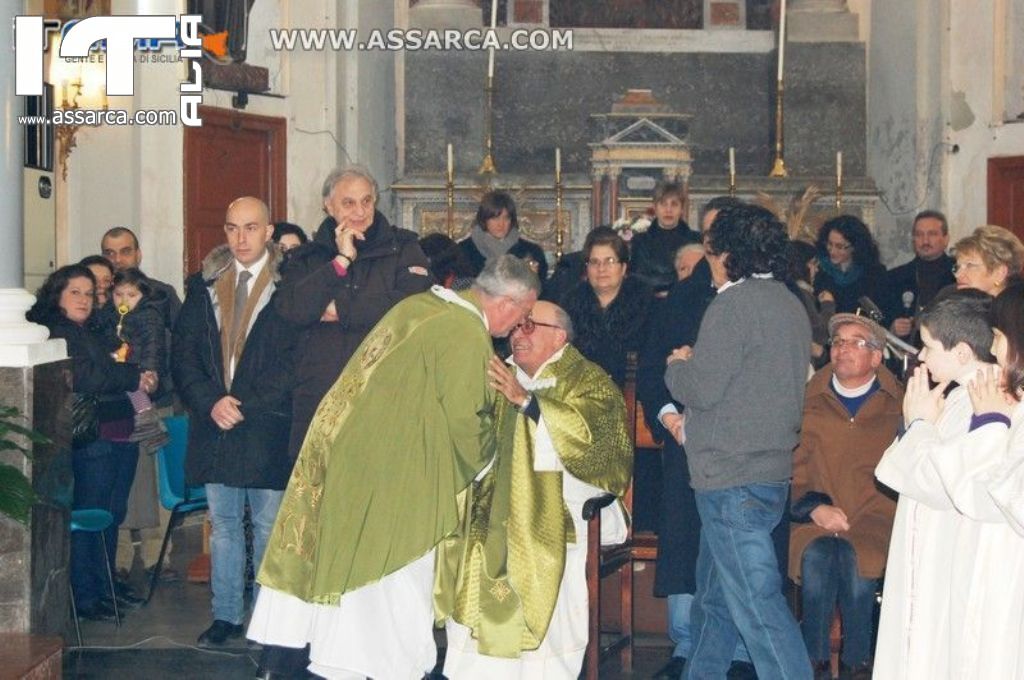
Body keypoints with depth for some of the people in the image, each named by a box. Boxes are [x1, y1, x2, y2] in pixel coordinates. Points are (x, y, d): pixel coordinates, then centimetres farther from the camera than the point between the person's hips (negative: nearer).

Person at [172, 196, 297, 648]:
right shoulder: (204, 285, 9)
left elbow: (296, 360, -9)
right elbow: (183, 353, 6)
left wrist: (247, 404, -13)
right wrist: (211, 402, -8)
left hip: (268, 426, -4)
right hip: (214, 425, 4)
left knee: (269, 527, 3)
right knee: (223, 525, 12)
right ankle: (226, 615, 21)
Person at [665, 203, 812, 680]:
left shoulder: (734, 304, -15)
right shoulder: (790, 304, 13)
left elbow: (700, 389, -18)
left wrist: (677, 366, 2)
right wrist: (695, 366, 17)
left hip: (732, 479, -10)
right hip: (772, 471, 10)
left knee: (757, 603, -9)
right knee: (715, 599, 21)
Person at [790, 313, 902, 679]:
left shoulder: (896, 407, 8)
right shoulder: (810, 403, 11)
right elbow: (791, 470, 11)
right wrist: (815, 508, -8)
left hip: (875, 516, -1)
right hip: (816, 516, 1)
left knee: (858, 560, -32)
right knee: (816, 559, -31)